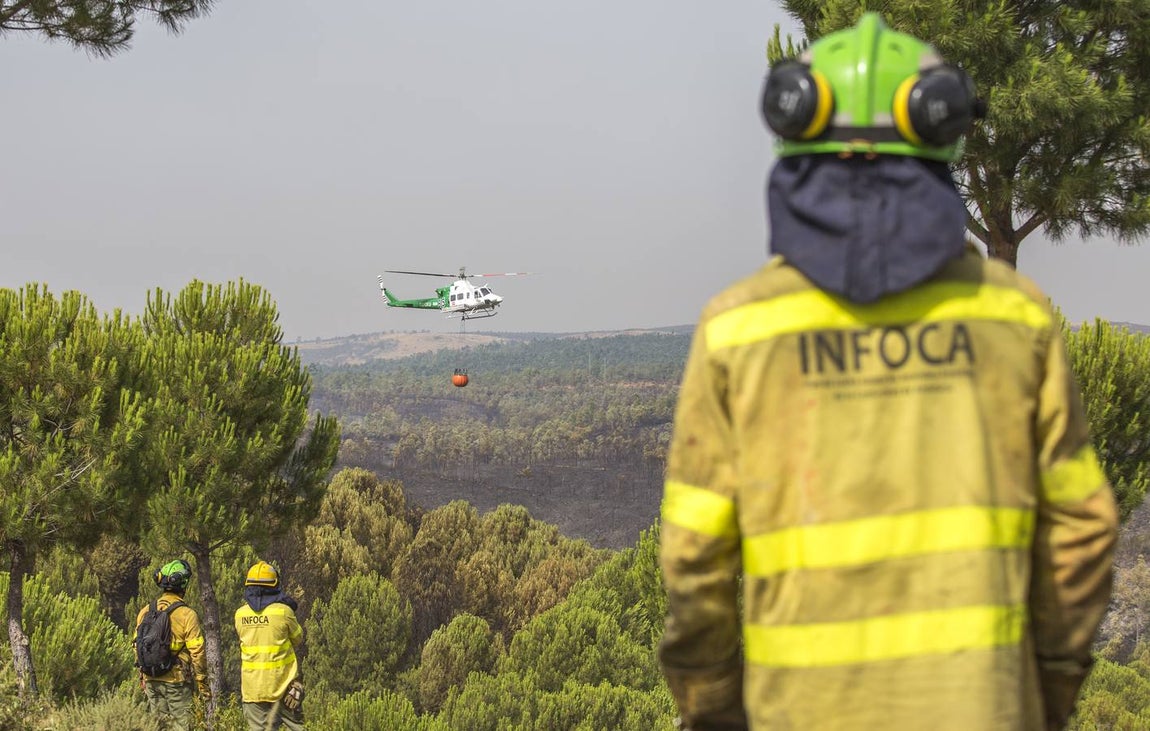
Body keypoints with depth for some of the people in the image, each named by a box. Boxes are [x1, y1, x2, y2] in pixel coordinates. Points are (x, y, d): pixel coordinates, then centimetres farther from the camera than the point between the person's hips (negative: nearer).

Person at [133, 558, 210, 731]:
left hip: (151, 680, 5)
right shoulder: (187, 615, -13)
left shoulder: (145, 611, 3)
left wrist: (143, 678, 21)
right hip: (177, 680, -5)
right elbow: (197, 653, -12)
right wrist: (203, 684, -3)